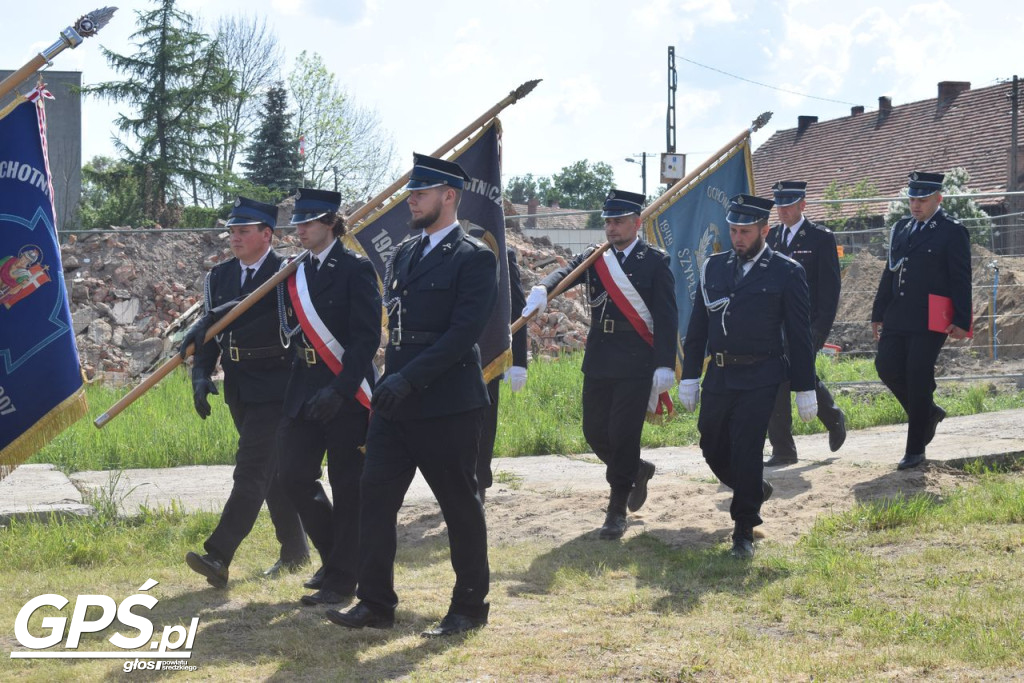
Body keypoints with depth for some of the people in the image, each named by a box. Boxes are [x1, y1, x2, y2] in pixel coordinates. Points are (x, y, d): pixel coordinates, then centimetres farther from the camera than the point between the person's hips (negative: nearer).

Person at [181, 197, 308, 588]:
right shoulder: (220, 276, 10)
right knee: (273, 472, 16)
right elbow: (210, 329, 8)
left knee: (252, 472, -12)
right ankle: (295, 550, 27)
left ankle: (218, 557, -18)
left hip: (275, 389, -7)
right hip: (239, 391, 7)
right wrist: (201, 374, -8)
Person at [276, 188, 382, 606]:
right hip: (306, 388, 7)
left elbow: (367, 336, -14)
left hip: (347, 390, -6)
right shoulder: (295, 272, 12)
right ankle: (334, 556, 23)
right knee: (296, 475, 3)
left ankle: (342, 578, 8)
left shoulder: (355, 269, -8)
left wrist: (340, 389, -21)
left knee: (346, 486, 0)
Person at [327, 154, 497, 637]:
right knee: (376, 497, 2)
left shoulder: (474, 258, -8)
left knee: (460, 506, 4)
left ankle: (470, 606, 16)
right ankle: (375, 603, 8)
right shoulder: (404, 253, 15)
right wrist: (389, 379, 8)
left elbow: (464, 333, -17)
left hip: (447, 405, -7)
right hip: (396, 403, 7)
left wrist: (410, 379, -22)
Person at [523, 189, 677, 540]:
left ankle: (617, 511, 6)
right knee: (595, 432, 8)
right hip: (598, 361, 5)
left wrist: (665, 365, -13)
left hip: (636, 363, -5)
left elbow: (666, 317, -6)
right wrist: (542, 288, -31)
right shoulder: (595, 258, 11)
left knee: (623, 434, -6)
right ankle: (636, 471, 36)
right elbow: (567, 271, -9)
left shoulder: (655, 261, -2)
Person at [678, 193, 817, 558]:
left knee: (746, 450, -10)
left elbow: (799, 335, -2)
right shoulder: (713, 267, 9)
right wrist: (689, 377, 8)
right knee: (713, 448, 11)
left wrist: (805, 390, -3)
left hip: (760, 379, -5)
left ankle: (744, 532, 1)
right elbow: (697, 327, 12)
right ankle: (755, 490, 39)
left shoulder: (786, 273, -3)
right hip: (719, 375, 5)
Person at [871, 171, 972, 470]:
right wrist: (878, 313, 16)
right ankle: (928, 413, 24)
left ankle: (915, 449, 6)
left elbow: (961, 280, -8)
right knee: (887, 367, 0)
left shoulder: (952, 232, -5)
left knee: (918, 379, -5)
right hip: (898, 319, 6)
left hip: (930, 322, -6)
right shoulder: (901, 228, 14)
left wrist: (961, 321, -13)